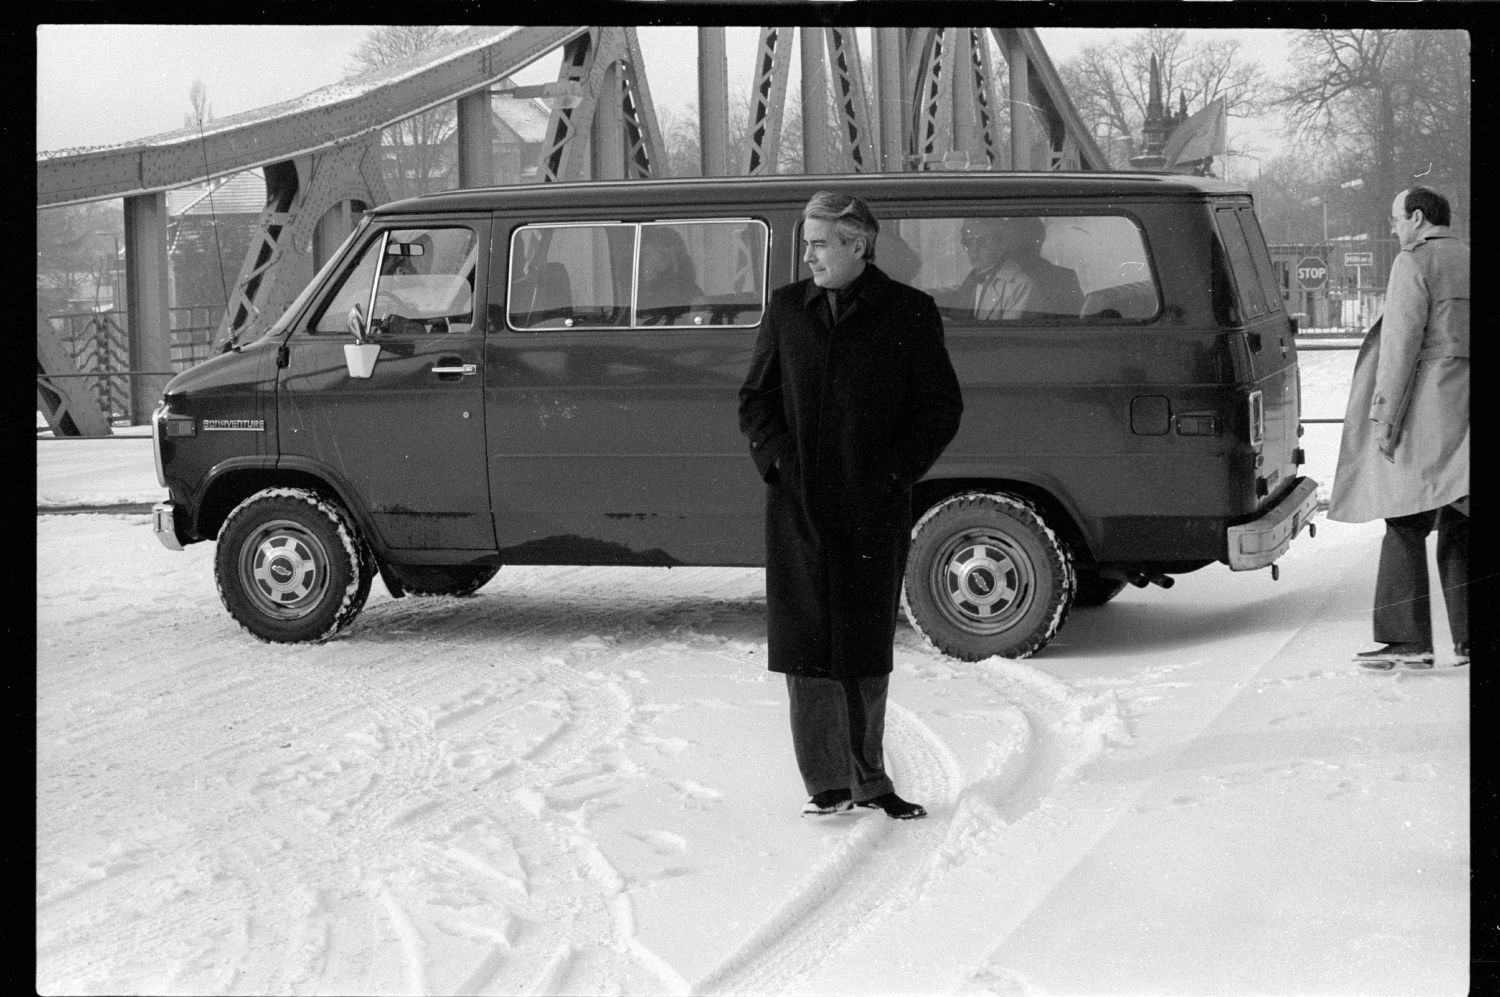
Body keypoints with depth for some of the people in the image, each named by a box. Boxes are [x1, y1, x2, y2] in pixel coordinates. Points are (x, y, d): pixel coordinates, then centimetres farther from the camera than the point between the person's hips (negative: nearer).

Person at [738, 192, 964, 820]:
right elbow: (755, 399, 12)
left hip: (875, 509, -2)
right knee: (807, 645, 0)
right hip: (799, 508, 2)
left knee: (868, 647, 7)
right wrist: (777, 462, -4)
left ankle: (868, 778, 19)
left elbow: (942, 407, 3)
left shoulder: (907, 313, -1)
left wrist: (894, 472, -7)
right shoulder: (788, 309, 8)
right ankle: (828, 782, 8)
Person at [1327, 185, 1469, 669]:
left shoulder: (1415, 262, -7)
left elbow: (1401, 344, -13)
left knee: (1406, 526, -5)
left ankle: (1407, 639, -9)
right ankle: (1469, 638, 9)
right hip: (1465, 413, 7)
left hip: (1429, 410, -7)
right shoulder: (1467, 262, 17)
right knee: (1458, 531, 10)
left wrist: (1383, 417, -13)